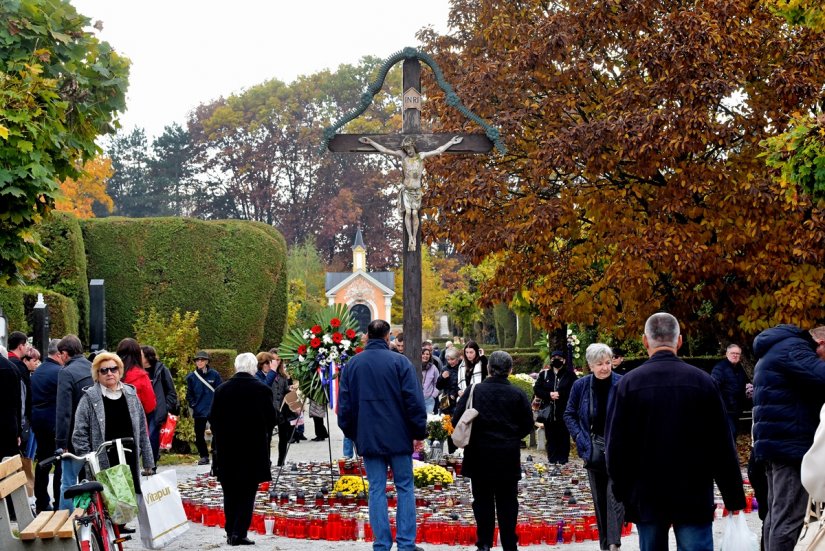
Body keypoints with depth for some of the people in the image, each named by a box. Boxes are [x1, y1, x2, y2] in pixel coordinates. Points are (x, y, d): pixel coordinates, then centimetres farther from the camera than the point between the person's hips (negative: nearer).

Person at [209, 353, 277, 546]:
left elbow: (213, 419, 0)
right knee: (247, 493, 4)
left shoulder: (221, 390, -3)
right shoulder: (262, 390, -9)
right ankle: (239, 532, -3)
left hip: (226, 449, 2)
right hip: (254, 450, -2)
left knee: (230, 493, 12)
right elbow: (271, 419, -4)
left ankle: (231, 532, 14)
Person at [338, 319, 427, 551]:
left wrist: (352, 432, 21)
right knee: (405, 488, 5)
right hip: (398, 436, -3)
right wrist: (419, 432, 1)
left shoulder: (352, 364, 6)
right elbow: (414, 401, -8)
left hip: (368, 438, 3)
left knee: (377, 490, 5)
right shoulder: (399, 362, -6)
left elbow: (344, 404, 11)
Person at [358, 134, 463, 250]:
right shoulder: (402, 155, -2)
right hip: (406, 190, 0)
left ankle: (414, 239, 0)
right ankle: (410, 238, -8)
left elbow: (438, 150, 7)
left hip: (417, 190, 0)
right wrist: (370, 142, -7)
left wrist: (451, 142, 7)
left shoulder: (421, 155, 1)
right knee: (408, 213, -10)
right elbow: (385, 150, -3)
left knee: (414, 214, -6)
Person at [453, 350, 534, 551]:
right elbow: (527, 425, 1)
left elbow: (458, 420, -6)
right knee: (507, 501, 7)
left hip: (480, 454, 0)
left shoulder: (474, 391, -5)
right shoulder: (518, 394, -3)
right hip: (508, 456, 0)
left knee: (483, 500, 7)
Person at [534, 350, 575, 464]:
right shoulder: (544, 374, 9)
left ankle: (563, 459, 9)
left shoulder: (569, 374, 2)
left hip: (564, 411, -2)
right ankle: (552, 458, 13)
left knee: (564, 436, 1)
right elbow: (536, 389, 4)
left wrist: (559, 394, -18)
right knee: (550, 436, 6)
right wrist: (549, 394, -12)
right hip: (548, 411, 2)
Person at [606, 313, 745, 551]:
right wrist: (734, 498, 5)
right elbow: (723, 445, -2)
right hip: (694, 498, -1)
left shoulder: (628, 384, -4)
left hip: (646, 498, 1)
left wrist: (623, 492, 12)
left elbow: (616, 445, -1)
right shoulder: (701, 381, -5)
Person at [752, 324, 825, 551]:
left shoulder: (776, 350, 23)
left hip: (777, 443, 11)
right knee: (790, 520, -12)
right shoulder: (794, 349, -11)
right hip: (791, 444, -11)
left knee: (777, 515, 14)